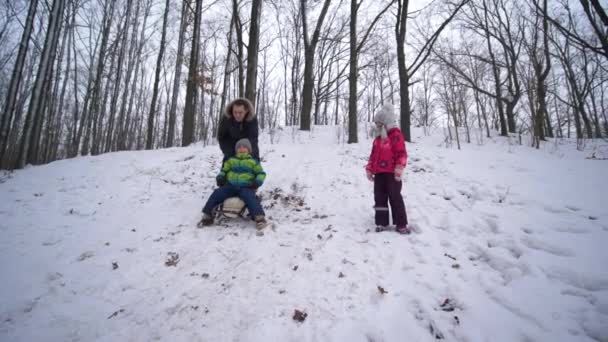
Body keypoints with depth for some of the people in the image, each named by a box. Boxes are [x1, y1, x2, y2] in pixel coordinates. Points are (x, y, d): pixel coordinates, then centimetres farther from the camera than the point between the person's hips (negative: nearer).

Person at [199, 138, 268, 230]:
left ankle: (260, 217, -43)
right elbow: (224, 170, 27)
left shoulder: (253, 162, 14)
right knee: (216, 194, -19)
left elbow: (261, 173, 13)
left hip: (246, 187, -3)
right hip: (230, 186, 3)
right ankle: (207, 215, -12)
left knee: (249, 197, -35)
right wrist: (220, 177, 4)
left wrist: (258, 181, -7)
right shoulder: (231, 160, 23)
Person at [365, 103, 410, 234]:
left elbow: (402, 153, -12)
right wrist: (369, 169, 16)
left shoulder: (395, 134, -6)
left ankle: (401, 224, 5)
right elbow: (373, 155, 22)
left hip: (391, 173, -7)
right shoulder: (378, 138, 18)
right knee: (379, 198, 7)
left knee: (395, 197, -3)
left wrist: (399, 169, -18)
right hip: (379, 173, 8)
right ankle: (382, 222, 15)